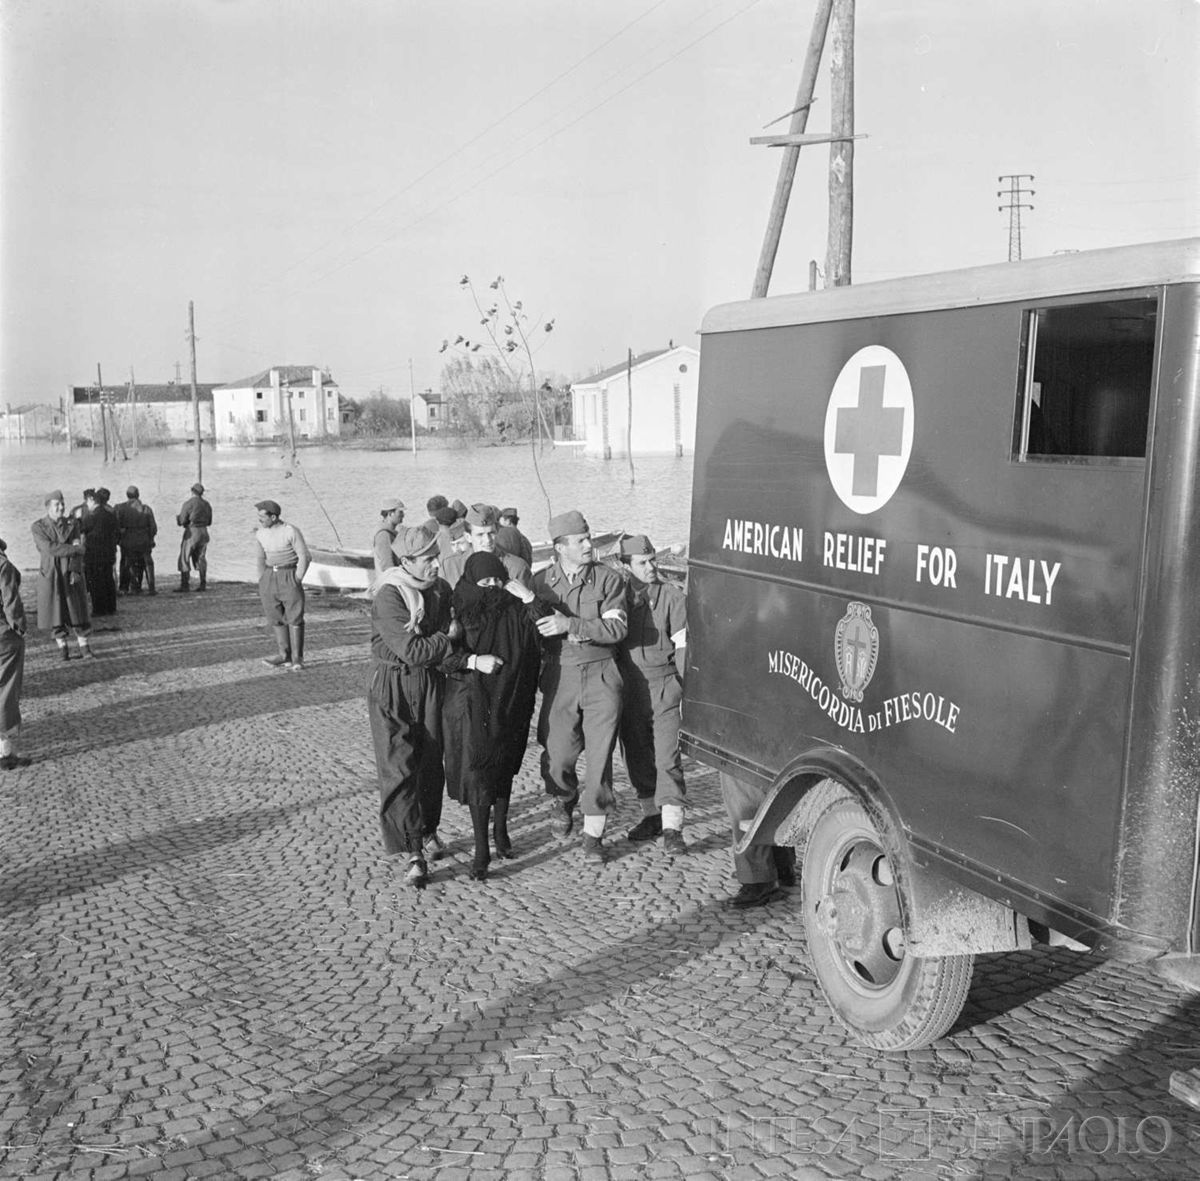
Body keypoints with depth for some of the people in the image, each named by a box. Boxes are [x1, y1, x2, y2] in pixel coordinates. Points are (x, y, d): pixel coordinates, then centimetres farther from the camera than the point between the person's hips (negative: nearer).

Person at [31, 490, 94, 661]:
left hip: (72, 574, 1)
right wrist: (75, 548, -14)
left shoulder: (73, 524, 3)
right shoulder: (38, 527, -4)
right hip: (51, 575, -1)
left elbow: (77, 550, -4)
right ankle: (62, 648, 17)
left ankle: (84, 648, 8)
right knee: (56, 613, 4)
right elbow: (50, 548, -17)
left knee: (78, 612, 1)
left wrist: (75, 571, -16)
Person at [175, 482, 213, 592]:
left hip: (191, 532, -6)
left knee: (184, 558, 0)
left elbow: (182, 521, -10)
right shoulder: (207, 505, 10)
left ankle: (184, 584, -5)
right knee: (200, 558, 11)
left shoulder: (188, 503, -10)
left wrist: (177, 516, 12)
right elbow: (209, 522, 15)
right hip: (204, 532, 6)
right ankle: (203, 584, 7)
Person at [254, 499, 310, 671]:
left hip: (289, 575, -6)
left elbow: (304, 556, -10)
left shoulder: (291, 531, -12)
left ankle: (297, 659, -1)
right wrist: (262, 581, 9)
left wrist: (297, 581, -11)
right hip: (269, 575, 6)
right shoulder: (260, 534, 6)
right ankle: (284, 656, 8)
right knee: (275, 618, 4)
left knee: (294, 618, -4)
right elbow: (261, 558, 16)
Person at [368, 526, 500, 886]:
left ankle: (428, 829, 34)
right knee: (399, 769, -7)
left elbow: (443, 652, 1)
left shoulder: (440, 589, 3)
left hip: (432, 684, 6)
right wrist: (449, 637, -18)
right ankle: (413, 852, -5)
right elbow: (412, 650, -26)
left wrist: (470, 661, -16)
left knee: (431, 762, 14)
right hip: (392, 689, -6)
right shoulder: (389, 596, -18)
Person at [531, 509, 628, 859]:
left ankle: (594, 833, 11)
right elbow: (532, 629, 15)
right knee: (557, 756, -1)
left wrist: (570, 625, -18)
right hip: (560, 675, 1)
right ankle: (562, 799, 33)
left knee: (600, 755, -2)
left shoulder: (608, 578, 0)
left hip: (601, 675, -1)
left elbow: (617, 628, -10)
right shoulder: (540, 581, 6)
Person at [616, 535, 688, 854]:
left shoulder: (672, 596, -3)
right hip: (628, 689, 4)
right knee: (636, 756, 11)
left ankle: (672, 827, -7)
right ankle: (651, 816, 26)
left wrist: (685, 689, -10)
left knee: (667, 757, -8)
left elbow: (682, 646, -3)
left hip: (664, 687, -4)